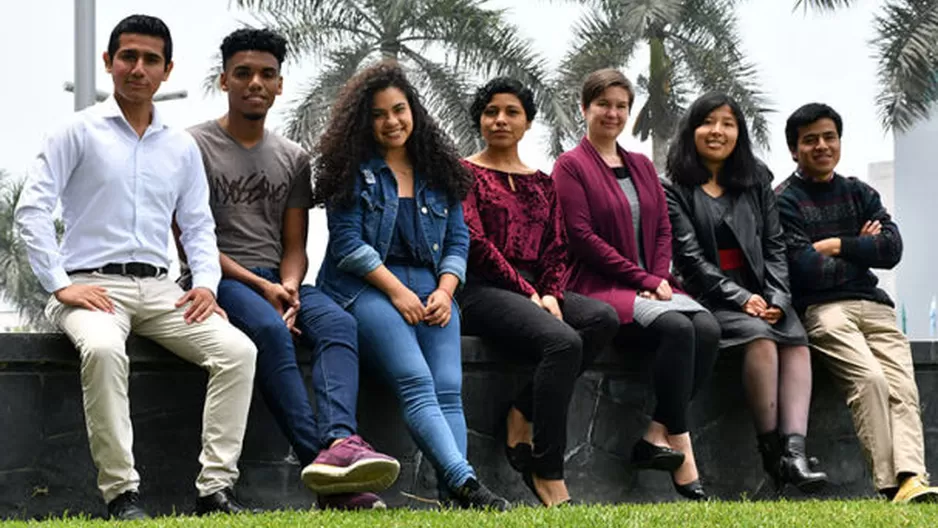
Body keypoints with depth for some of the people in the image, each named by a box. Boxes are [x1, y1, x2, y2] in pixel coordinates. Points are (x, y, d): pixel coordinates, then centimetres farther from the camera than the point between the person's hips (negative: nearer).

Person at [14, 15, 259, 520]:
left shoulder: (181, 147, 17)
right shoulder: (79, 131, 2)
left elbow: (198, 224, 18)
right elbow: (31, 209, -4)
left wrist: (205, 283, -1)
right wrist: (59, 285, -13)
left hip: (158, 288, 5)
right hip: (92, 286, -4)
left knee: (237, 349, -20)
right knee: (103, 348, -38)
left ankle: (215, 487, -20)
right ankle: (120, 492, -31)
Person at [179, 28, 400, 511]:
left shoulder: (293, 158, 17)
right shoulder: (195, 146, 2)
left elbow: (295, 247, 13)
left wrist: (289, 289, -11)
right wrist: (260, 287, -15)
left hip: (278, 280, 5)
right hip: (220, 280, -5)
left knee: (338, 322, -29)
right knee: (270, 330, -37)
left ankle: (339, 443, -52)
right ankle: (325, 468, -44)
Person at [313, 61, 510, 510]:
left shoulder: (439, 169, 17)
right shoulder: (352, 169, 4)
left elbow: (458, 239, 14)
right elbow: (348, 242, -4)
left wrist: (444, 291, -4)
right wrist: (397, 291, -12)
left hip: (430, 289, 4)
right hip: (367, 287, -4)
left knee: (449, 389, -18)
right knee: (417, 385, -26)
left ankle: (453, 495, -31)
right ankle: (464, 482, -39)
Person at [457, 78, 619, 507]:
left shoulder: (542, 183, 21)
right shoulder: (465, 173, 5)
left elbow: (557, 248, 13)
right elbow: (473, 241, -7)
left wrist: (551, 295, -8)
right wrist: (526, 292, -14)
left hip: (534, 291, 6)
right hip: (481, 290, -6)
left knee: (603, 318, -26)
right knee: (563, 341, -33)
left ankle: (523, 420, -20)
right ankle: (548, 476, -32)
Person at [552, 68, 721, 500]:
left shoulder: (642, 166, 21)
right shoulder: (571, 166, 2)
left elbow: (663, 229, 16)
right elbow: (582, 236, -8)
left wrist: (659, 277, -4)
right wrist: (642, 278, -13)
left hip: (652, 286, 6)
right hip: (599, 286, -6)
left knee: (707, 328, -25)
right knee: (677, 327, -32)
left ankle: (656, 437, -23)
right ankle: (680, 450, -26)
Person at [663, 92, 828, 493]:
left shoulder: (756, 182, 18)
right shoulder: (676, 189, 3)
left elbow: (774, 246, 11)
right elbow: (690, 259, -6)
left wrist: (777, 299, -6)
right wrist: (741, 298, -16)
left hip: (759, 294, 4)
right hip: (708, 297, -4)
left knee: (796, 340, -26)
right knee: (759, 336, -32)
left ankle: (794, 451, -38)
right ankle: (771, 450, -27)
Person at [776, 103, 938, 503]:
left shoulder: (859, 194, 20)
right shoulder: (784, 201, 3)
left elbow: (892, 249, 6)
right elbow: (804, 269, -10)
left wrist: (836, 246, -2)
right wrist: (861, 249, 4)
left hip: (873, 304, 5)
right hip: (821, 309, -5)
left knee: (903, 385, -18)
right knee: (870, 377, -27)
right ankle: (889, 485, -27)